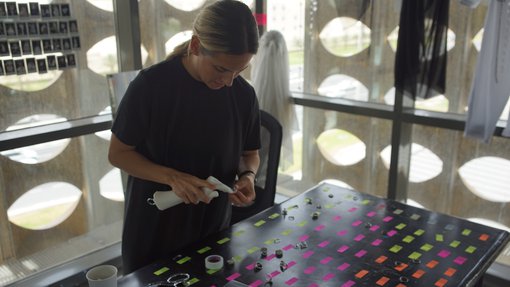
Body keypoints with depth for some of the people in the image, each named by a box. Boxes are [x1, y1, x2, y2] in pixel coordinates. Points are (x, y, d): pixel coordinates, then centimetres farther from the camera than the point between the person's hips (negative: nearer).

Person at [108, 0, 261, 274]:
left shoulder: (243, 94, -10)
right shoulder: (151, 84, -19)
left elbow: (249, 154, 4)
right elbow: (118, 153, -12)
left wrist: (247, 176, -18)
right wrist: (172, 177, -26)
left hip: (212, 226, 3)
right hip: (153, 226, -2)